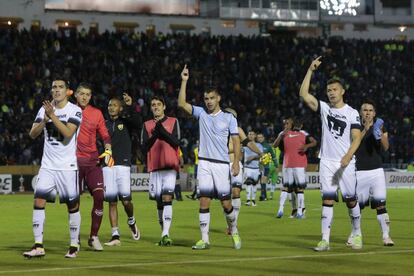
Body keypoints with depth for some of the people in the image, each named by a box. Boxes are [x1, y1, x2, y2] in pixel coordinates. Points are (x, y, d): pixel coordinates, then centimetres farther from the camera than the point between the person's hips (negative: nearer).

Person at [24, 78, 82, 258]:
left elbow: (68, 133, -20)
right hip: (47, 165, 3)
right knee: (39, 201, -9)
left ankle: (74, 246, 14)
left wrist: (52, 115, -23)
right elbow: (33, 134, 0)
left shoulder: (75, 111, -5)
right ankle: (38, 246, -8)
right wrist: (45, 119, -16)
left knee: (72, 205, 2)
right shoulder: (45, 108, 8)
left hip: (68, 166, -3)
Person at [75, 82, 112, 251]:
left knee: (99, 196, -11)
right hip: (74, 160, -1)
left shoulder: (97, 113, 8)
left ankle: (94, 237, -1)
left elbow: (105, 135, 11)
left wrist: (108, 150, -7)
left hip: (92, 161, 1)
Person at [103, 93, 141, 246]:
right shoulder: (105, 124, 15)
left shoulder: (126, 122, 6)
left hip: (123, 165, -3)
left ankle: (131, 221, 20)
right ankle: (115, 236, 3)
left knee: (126, 200, -11)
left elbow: (138, 123, -16)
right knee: (112, 202, 0)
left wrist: (130, 107, -25)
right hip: (107, 166, 3)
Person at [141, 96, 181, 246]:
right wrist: (154, 136, -11)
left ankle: (166, 234, -24)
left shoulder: (173, 122, 7)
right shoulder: (147, 125, 13)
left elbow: (176, 142, -5)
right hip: (154, 167, 3)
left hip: (170, 167, -3)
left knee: (167, 198, -16)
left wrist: (163, 131, -18)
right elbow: (144, 148, 5)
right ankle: (164, 233, 16)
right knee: (159, 201, 5)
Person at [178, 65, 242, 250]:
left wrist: (236, 162, -10)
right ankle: (204, 239, -1)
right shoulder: (201, 113, 9)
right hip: (204, 163, 2)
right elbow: (181, 103, -3)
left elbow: (236, 141, 2)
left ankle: (234, 232, 22)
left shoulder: (229, 118, 4)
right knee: (204, 201, -5)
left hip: (222, 164, -2)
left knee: (226, 203, -2)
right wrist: (184, 81, -8)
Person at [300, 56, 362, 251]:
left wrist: (348, 156, -24)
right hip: (326, 162, 2)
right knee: (327, 200, -4)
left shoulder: (352, 113, 0)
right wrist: (310, 70, -6)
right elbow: (303, 94, -2)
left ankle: (357, 235, 21)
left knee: (351, 199, 3)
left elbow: (356, 138, -8)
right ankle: (325, 240, -6)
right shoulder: (324, 108, 8)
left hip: (346, 162, -2)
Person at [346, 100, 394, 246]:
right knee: (358, 204, 3)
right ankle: (354, 234, 18)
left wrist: (380, 134, -20)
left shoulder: (380, 126, 10)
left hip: (376, 170, 1)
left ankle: (386, 236, -6)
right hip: (359, 171, -1)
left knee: (380, 204, -8)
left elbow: (386, 147, -2)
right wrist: (365, 130, -19)